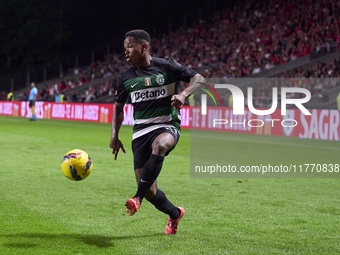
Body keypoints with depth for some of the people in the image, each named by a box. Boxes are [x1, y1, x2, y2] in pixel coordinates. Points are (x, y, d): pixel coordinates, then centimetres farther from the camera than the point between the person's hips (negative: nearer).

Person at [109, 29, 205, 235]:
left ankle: (138, 198, -42)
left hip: (168, 126, -4)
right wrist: (114, 136, 12)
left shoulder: (166, 66, -2)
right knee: (150, 192, -5)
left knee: (159, 145, -42)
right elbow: (119, 106, 22)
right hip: (141, 131, 4)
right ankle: (175, 214, 25)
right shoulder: (127, 77, 10)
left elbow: (199, 79, -2)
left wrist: (183, 94, -22)